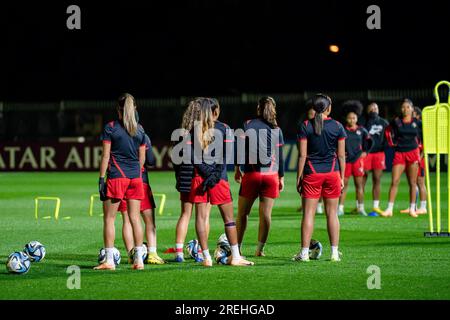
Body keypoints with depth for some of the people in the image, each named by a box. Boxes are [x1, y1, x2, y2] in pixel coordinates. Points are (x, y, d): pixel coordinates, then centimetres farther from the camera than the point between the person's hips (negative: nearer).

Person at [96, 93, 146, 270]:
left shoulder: (110, 128, -5)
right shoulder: (140, 129, 8)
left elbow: (106, 155, -7)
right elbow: (142, 157, 11)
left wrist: (101, 178, -5)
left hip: (116, 176, -4)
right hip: (135, 176, 4)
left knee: (109, 218, 3)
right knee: (135, 217, 7)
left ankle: (109, 261, 0)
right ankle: (139, 260, 6)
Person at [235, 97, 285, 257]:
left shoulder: (248, 125, 0)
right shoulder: (277, 130, 5)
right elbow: (280, 156, 7)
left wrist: (237, 169, 9)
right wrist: (281, 177, 15)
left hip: (251, 174, -1)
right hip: (271, 175, 1)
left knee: (242, 213, 6)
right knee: (266, 213, 3)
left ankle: (237, 248, 6)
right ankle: (260, 249, 3)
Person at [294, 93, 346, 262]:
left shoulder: (306, 126, -4)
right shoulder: (337, 126, 0)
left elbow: (302, 155, -5)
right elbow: (341, 155, 3)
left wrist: (299, 177, 0)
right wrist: (342, 177, 10)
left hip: (312, 173, -1)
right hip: (332, 172, 1)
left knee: (308, 213, 1)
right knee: (332, 213, 7)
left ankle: (304, 253, -1)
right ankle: (335, 253, 8)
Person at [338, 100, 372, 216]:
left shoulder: (361, 130, 3)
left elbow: (369, 142, 14)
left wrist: (365, 152, 5)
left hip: (358, 160, 1)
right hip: (345, 160, -1)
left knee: (359, 184, 4)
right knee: (344, 184, 2)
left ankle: (360, 208, 10)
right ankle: (340, 208, 5)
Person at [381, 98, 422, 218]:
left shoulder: (417, 123, 0)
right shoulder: (396, 122, 0)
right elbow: (388, 131, 16)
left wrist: (421, 147, 4)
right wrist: (392, 143, 7)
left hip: (413, 153, 0)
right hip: (399, 153, 0)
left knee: (412, 182, 3)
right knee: (394, 182, -7)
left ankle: (412, 209, 11)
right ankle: (389, 209, -7)